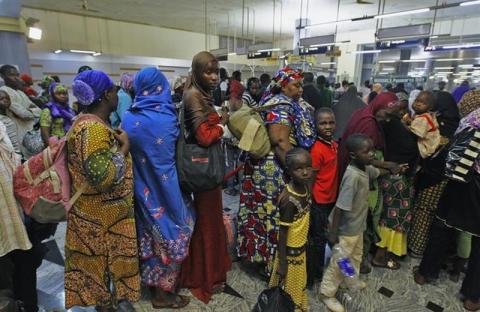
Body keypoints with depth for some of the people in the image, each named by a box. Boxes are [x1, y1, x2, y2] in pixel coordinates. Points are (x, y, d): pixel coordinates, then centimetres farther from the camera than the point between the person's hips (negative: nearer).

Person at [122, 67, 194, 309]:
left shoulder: (128, 118, -2)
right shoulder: (166, 117, -20)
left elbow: (127, 151, 7)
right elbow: (174, 153, -9)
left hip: (142, 189, 6)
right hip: (164, 189, -6)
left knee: (150, 233, 21)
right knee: (168, 235, 9)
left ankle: (151, 283, 39)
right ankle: (163, 292, 23)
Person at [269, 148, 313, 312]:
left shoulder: (306, 189, -7)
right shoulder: (289, 200, -31)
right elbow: (282, 233, -23)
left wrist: (304, 242, 16)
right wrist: (282, 263, -16)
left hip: (301, 248, 7)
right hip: (290, 251, -7)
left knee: (299, 286, 27)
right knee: (289, 291, 16)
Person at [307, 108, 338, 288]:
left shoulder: (334, 145, 3)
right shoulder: (317, 150, -22)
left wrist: (335, 197, 15)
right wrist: (310, 204, -18)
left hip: (331, 199, 8)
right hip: (318, 201, -8)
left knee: (322, 237, 21)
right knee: (317, 239, 6)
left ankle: (319, 271, 39)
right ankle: (310, 277, 25)